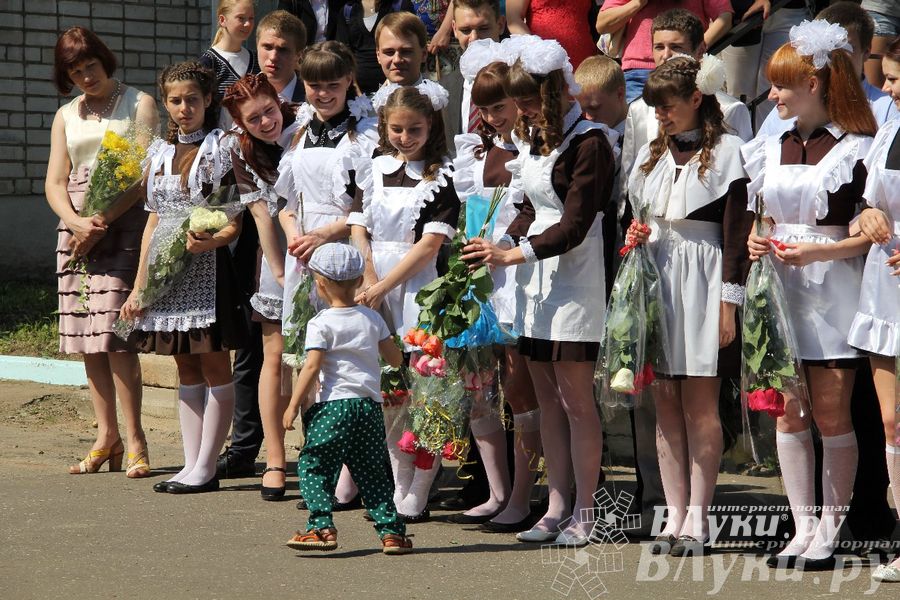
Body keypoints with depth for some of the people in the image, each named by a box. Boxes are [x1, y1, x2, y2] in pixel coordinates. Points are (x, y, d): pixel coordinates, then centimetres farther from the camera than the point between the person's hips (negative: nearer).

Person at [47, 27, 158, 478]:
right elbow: (55, 182, 11)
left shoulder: (138, 104, 5)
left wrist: (102, 222, -14)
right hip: (77, 226, 5)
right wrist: (76, 223, -9)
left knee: (113, 332, -14)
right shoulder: (66, 116, 18)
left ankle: (134, 440, -10)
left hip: (123, 223, -5)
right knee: (88, 336, 1)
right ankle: (106, 436, 7)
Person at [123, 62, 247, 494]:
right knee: (186, 370, 8)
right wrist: (139, 285, 14)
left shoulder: (220, 146, -2)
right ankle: (191, 463, 11)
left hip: (205, 265, -6)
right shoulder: (160, 151, 15)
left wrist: (213, 239, -27)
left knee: (214, 368, -3)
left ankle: (205, 468, -1)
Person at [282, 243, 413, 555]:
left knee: (313, 465, 2)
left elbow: (311, 367, -13)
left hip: (335, 404, -5)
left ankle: (322, 527, -10)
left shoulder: (321, 324, -6)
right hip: (370, 406, 5)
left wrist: (294, 405, -8)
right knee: (372, 472, 11)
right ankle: (391, 531, 6)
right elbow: (395, 359, 15)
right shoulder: (373, 319, 9)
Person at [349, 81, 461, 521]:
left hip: (417, 287, -4)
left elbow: (430, 243, -9)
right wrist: (368, 282, -9)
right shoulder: (372, 170, 12)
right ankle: (399, 486, 16)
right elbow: (358, 232, 7)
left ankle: (416, 497, -2)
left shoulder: (442, 176, -2)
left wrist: (382, 287, -13)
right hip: (372, 288, 5)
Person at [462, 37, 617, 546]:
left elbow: (573, 227, -15)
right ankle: (557, 507, 13)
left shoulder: (590, 143, -12)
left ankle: (584, 513, 2)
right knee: (547, 398, 9)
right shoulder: (535, 137, 13)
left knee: (576, 399, -4)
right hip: (537, 277, 8)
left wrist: (514, 254, -15)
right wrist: (501, 245, 1)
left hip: (575, 278, -8)